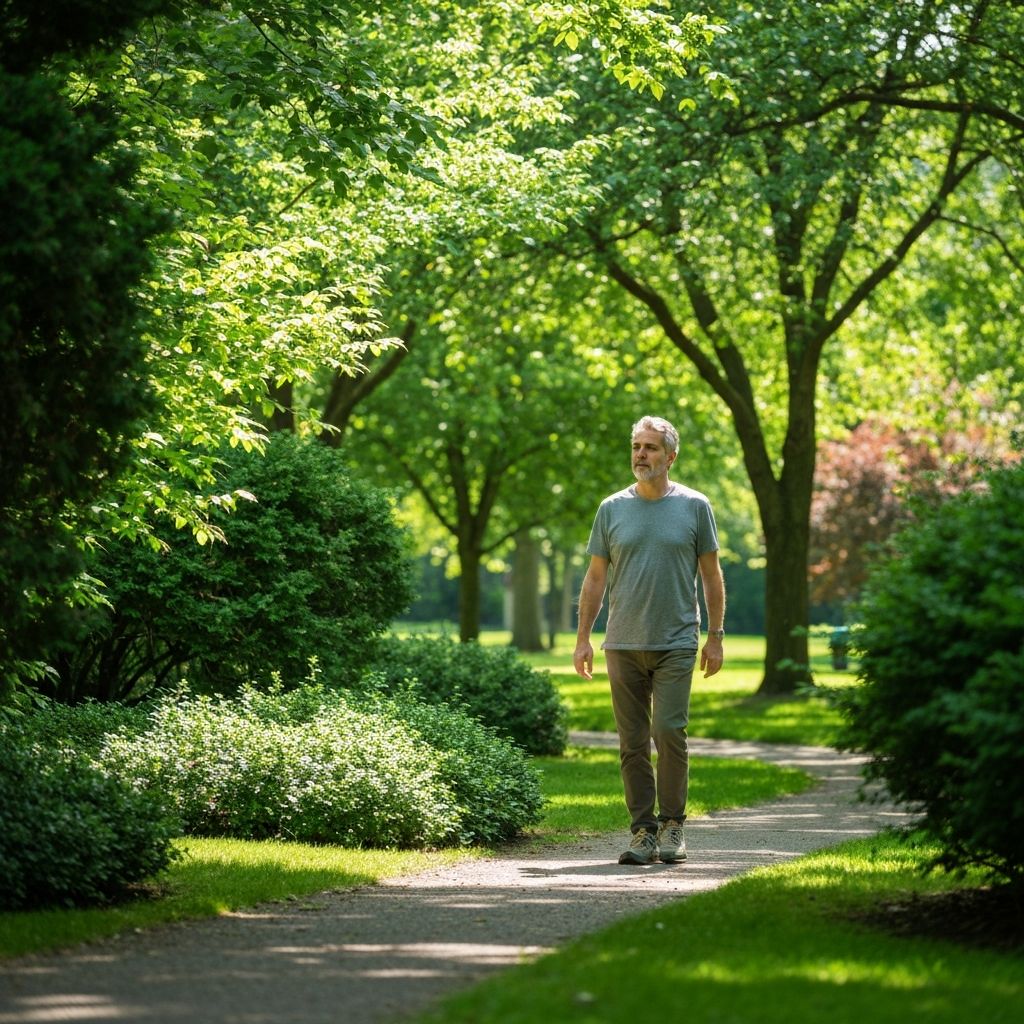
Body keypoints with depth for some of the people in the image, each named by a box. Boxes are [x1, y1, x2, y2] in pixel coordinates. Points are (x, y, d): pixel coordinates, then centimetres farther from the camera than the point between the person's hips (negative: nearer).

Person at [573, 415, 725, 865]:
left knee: (669, 732, -11)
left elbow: (711, 575, 6)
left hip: (676, 643, -2)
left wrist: (716, 636, 1)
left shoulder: (694, 507, 3)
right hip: (623, 643, 2)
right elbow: (596, 577, 10)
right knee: (633, 743, 3)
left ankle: (672, 824, 2)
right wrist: (583, 638, 4)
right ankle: (643, 831, 8)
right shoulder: (612, 509, 7)